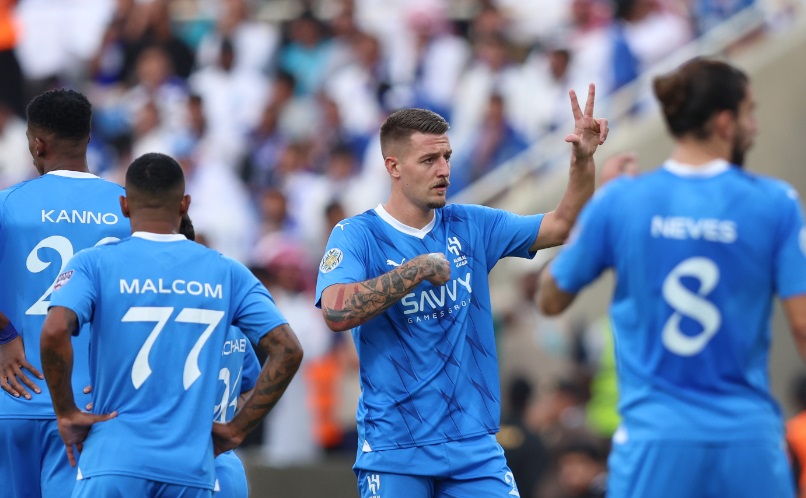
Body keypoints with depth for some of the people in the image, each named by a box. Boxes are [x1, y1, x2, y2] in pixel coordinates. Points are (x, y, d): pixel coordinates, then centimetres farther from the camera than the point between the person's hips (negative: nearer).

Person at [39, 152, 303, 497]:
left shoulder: (95, 264, 1)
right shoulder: (227, 274, 9)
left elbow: (54, 332, -17)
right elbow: (288, 351, 3)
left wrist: (66, 413, -5)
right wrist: (236, 429, 8)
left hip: (114, 461, -2)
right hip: (193, 469, 2)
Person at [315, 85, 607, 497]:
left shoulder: (470, 227, 9)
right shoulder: (357, 235, -6)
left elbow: (561, 226, 8)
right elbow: (337, 312, -23)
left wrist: (583, 159, -8)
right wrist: (421, 268, -18)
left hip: (475, 446, 4)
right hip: (394, 451, -4)